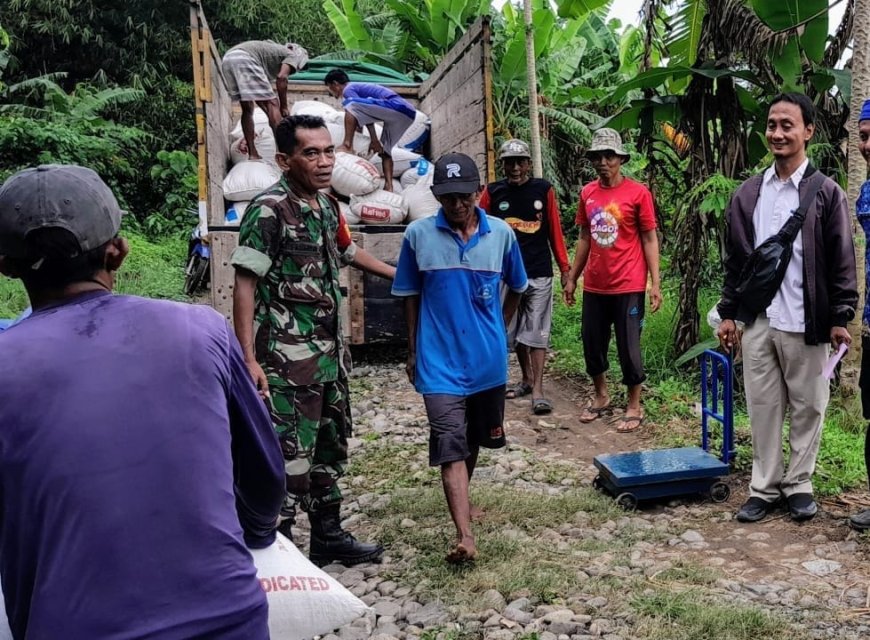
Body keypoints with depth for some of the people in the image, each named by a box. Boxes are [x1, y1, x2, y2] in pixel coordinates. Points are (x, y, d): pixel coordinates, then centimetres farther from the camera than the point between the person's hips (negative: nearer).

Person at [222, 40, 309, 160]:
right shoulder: (293, 55, 15)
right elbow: (281, 78, -7)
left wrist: (273, 117, 38)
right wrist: (284, 107, 1)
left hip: (227, 58, 8)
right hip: (244, 58, -8)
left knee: (247, 108, 16)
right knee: (272, 104, -2)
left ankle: (252, 155, 14)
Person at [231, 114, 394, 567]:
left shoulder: (327, 205, 10)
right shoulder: (268, 210, -14)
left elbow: (348, 251, 28)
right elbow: (245, 284, -16)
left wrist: (400, 274, 37)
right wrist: (248, 359, -21)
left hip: (331, 355, 9)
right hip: (288, 362, -9)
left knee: (331, 448, 18)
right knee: (289, 456, -5)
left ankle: (328, 535, 33)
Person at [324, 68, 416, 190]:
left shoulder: (348, 90, 4)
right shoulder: (358, 87, 30)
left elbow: (366, 113, -4)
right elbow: (368, 113, 24)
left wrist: (374, 140, -1)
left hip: (396, 107, -9)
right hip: (408, 113, 9)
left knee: (350, 106, -11)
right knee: (384, 150, 17)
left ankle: (347, 146, -12)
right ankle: (388, 186, 6)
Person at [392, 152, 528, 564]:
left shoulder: (501, 234, -3)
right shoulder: (418, 235, -7)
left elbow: (516, 288, 13)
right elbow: (411, 297, 3)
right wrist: (412, 352, 5)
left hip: (488, 359, 3)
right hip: (439, 361, -3)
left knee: (475, 439, 19)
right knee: (450, 446, -9)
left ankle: (461, 498, 44)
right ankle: (464, 535, -9)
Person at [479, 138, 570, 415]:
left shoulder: (544, 190, 1)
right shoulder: (493, 192, 2)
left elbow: (554, 231, 3)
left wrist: (564, 268, 3)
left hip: (539, 274, -2)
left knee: (537, 333, -1)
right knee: (515, 331, 13)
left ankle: (537, 390, 0)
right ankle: (527, 379, 30)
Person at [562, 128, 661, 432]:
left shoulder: (638, 193, -7)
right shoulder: (587, 193, 6)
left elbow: (650, 239, -5)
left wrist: (655, 284, -10)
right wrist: (572, 278, 14)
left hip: (628, 286, -5)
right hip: (594, 286, 5)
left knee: (628, 347, 3)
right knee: (592, 343, 13)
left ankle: (634, 407, 19)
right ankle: (601, 398, 33)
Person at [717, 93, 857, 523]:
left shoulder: (826, 193, -3)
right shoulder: (747, 193, 8)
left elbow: (841, 261, -4)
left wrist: (840, 317, -8)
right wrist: (728, 313, 9)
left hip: (806, 325, -3)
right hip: (757, 322, 3)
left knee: (807, 408, 8)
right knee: (763, 408, 9)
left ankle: (799, 484, 24)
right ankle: (764, 486, 20)